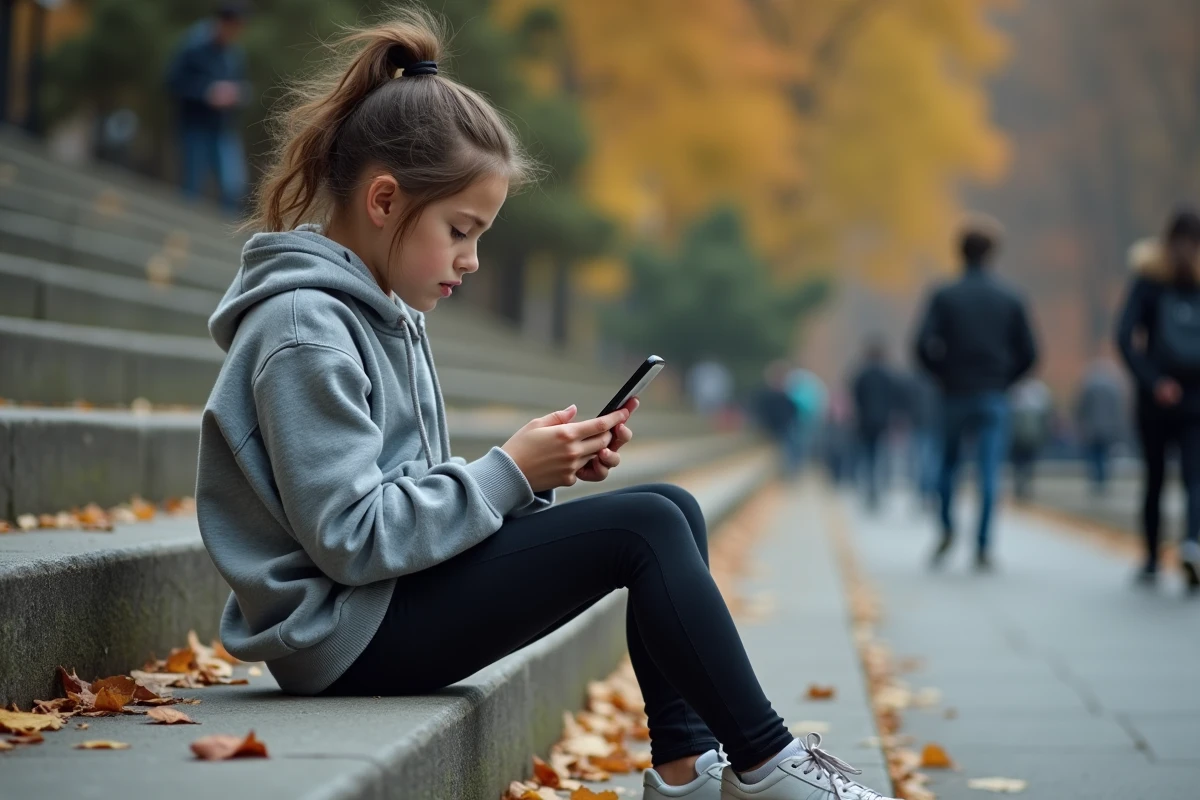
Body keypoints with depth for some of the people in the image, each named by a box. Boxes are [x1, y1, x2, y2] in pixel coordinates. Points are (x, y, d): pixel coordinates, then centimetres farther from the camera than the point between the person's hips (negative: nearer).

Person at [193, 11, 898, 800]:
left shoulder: (386, 314, 14)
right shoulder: (305, 331, -18)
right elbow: (350, 539, -24)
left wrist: (546, 467, -1)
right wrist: (510, 472, -17)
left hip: (402, 595, 10)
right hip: (348, 630, -10)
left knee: (671, 508, 5)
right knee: (643, 528, -16)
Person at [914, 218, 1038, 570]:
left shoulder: (945, 297, -2)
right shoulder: (1010, 300, 2)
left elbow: (923, 345, -11)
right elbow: (1028, 354, 1)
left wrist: (942, 374, 4)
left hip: (954, 395, 0)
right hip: (994, 397, 0)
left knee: (948, 464, 19)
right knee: (989, 472, -3)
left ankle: (947, 531, 14)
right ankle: (982, 548, -7)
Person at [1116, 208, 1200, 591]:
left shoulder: (1150, 279, 1)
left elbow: (1125, 337, -12)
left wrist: (1152, 380, -15)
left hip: (1158, 399, 1)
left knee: (1154, 479, 15)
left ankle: (1151, 560, 21)